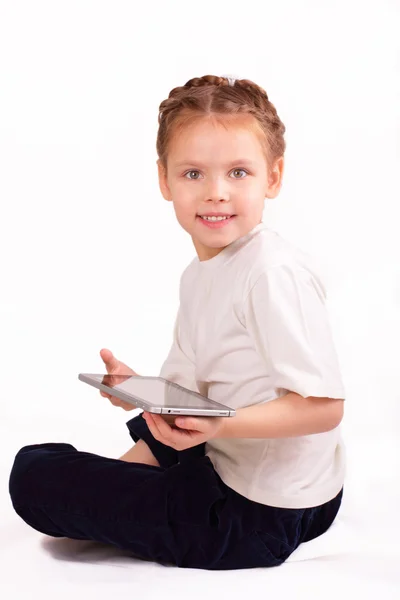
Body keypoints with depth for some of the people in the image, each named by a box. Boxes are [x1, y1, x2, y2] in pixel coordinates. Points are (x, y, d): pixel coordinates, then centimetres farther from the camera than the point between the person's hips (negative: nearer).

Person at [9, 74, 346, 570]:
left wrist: (219, 426, -34)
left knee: (35, 473, -7)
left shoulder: (275, 273, -22)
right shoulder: (198, 275, 8)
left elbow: (323, 406, -25)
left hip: (262, 515, -10)